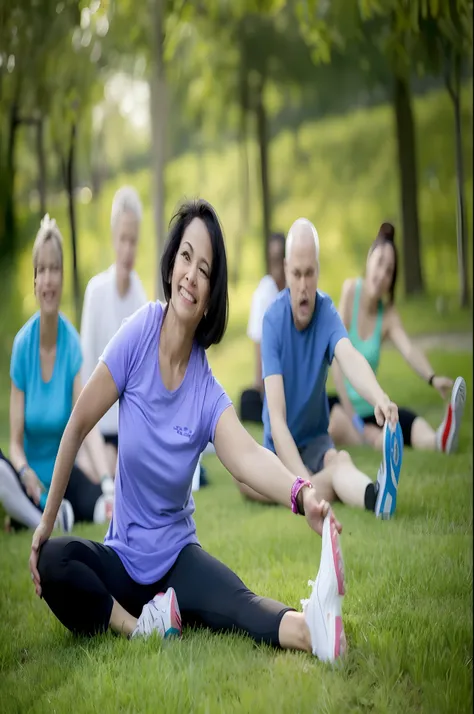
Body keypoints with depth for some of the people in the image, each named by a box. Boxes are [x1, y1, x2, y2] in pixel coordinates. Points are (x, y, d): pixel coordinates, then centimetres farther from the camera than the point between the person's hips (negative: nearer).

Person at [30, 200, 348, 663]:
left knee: (237, 604, -32)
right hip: (123, 559, 1)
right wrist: (46, 521, -1)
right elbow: (77, 427, -4)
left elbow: (247, 456, -28)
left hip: (177, 558, -1)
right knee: (53, 562, -30)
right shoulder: (139, 335, -12)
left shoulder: (208, 392, -11)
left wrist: (300, 494, -49)